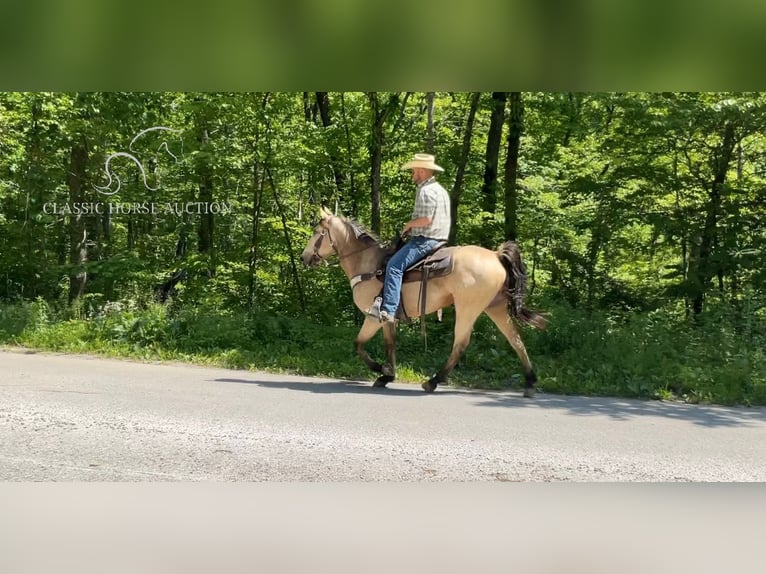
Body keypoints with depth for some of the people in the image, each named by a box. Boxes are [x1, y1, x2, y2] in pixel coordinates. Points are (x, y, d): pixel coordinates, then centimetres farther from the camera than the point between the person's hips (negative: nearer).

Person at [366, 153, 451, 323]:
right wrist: (413, 225, 18)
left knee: (394, 266, -18)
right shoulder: (441, 190, 19)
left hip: (425, 240, -11)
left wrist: (409, 224, -7)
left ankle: (388, 311, -27)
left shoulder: (426, 191, -14)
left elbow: (426, 219, -24)